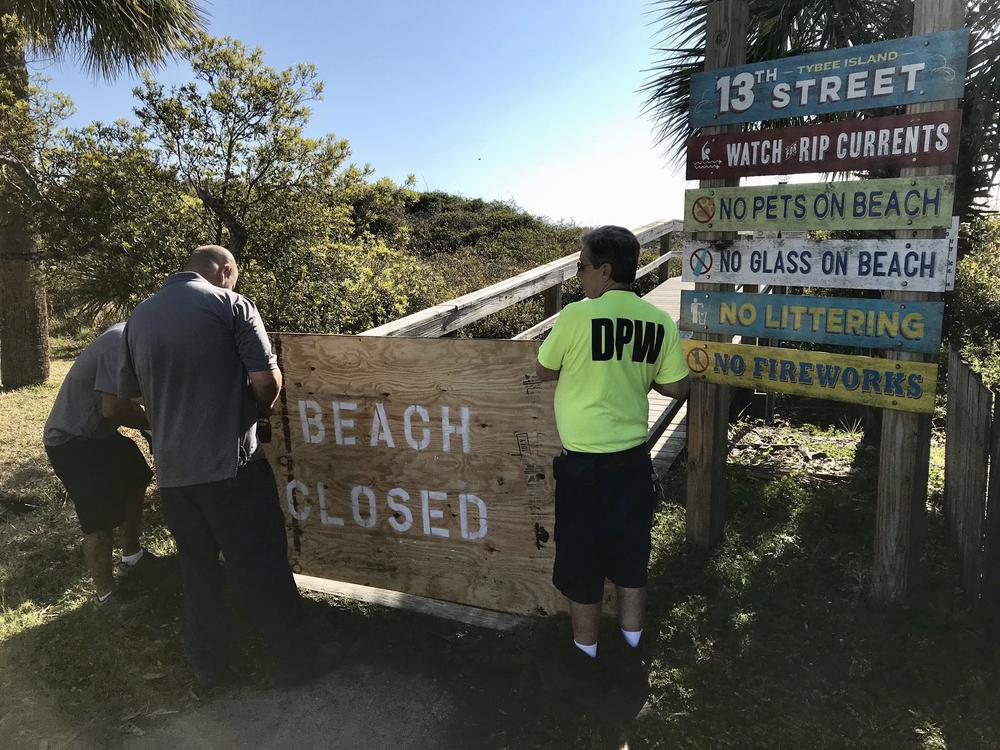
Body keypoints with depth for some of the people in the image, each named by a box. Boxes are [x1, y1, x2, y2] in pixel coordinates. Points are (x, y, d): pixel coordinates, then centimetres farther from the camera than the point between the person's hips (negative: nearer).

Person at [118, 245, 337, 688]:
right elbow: (267, 378, -13)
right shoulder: (230, 304, -7)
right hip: (229, 463, -5)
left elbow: (129, 391, 15)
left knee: (197, 568, 18)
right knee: (261, 565, 6)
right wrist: (260, 410, 7)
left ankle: (209, 664, 29)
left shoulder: (139, 317, 9)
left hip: (172, 469, 5)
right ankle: (295, 658, 18)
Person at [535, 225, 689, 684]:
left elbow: (543, 371, -4)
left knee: (581, 559, 13)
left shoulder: (577, 316, -17)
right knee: (631, 554, 21)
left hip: (584, 463, -5)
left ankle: (585, 652, 30)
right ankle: (632, 645, 36)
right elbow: (677, 387, 4)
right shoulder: (659, 322, -3)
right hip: (633, 459, 5)